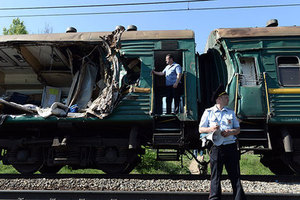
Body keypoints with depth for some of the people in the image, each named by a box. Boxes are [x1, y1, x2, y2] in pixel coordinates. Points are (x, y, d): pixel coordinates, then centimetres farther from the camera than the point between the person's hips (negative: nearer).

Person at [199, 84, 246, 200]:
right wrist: (210, 129, -14)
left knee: (235, 175, 4)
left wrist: (231, 132, -7)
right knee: (215, 176, 1)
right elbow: (201, 129, 6)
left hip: (231, 147, 3)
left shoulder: (231, 113, 17)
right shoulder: (208, 112, 8)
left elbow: (238, 129, 15)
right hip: (216, 147, -2)